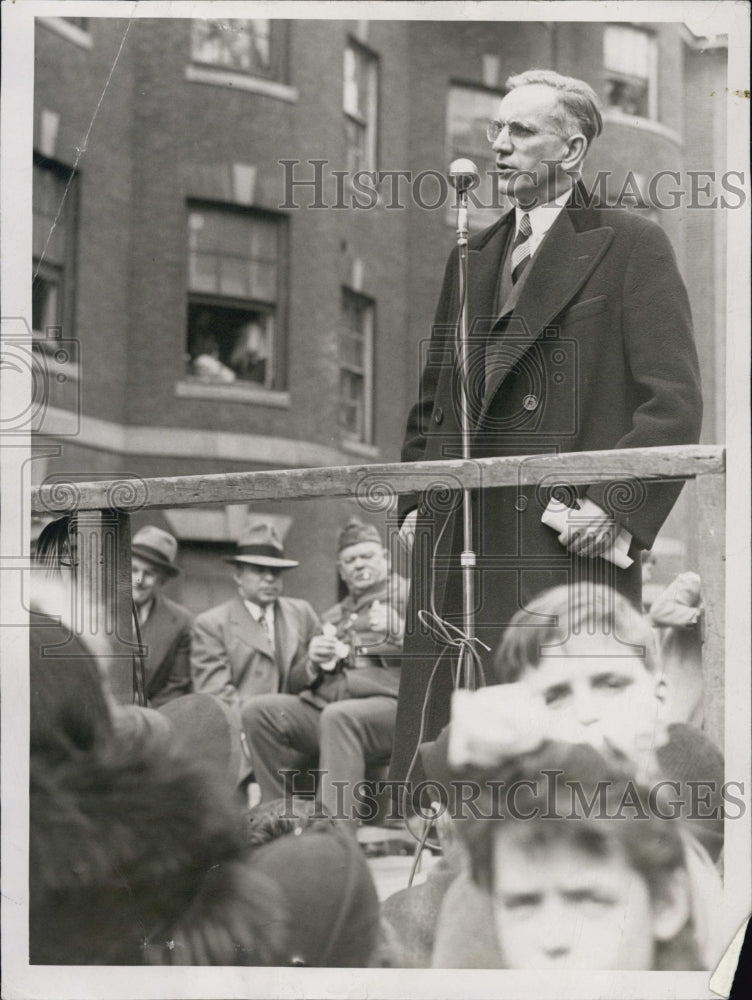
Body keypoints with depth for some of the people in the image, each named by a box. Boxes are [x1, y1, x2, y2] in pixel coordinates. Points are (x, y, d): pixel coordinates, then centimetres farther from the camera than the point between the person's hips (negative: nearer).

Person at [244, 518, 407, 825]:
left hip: (389, 704, -6)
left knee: (338, 717, -38)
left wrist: (400, 630, -15)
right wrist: (315, 663, 5)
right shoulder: (335, 616, 29)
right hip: (325, 704, 6)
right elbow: (310, 682, 27)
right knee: (261, 711, -16)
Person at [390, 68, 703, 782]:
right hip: (462, 547, 6)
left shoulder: (630, 247, 2)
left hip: (569, 543, -5)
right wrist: (415, 501, 14)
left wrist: (619, 508, -13)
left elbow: (674, 401, -5)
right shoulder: (472, 258, 22)